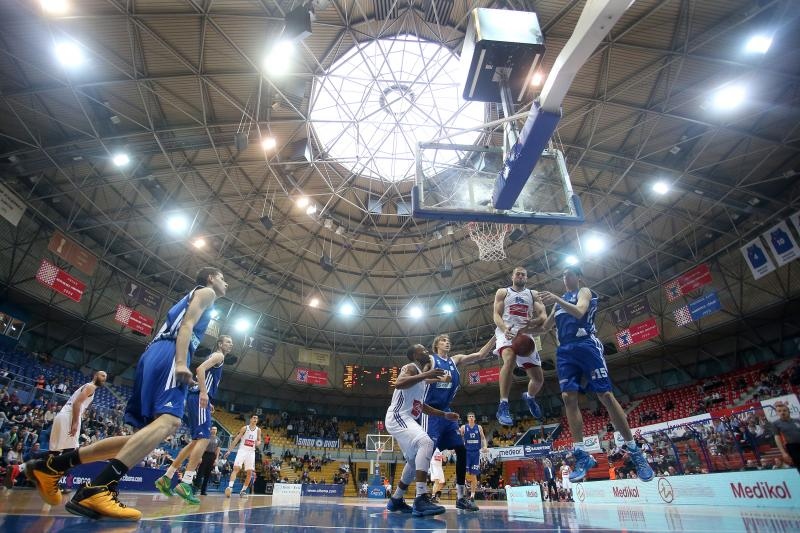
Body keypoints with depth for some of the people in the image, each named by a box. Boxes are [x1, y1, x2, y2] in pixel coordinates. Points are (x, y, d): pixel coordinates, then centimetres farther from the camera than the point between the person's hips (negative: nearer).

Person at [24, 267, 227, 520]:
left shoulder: (191, 298, 35)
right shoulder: (206, 292, 8)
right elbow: (187, 323, -10)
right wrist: (181, 361, -22)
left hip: (154, 355, 10)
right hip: (168, 354, -10)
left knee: (148, 432, 8)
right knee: (170, 420, -26)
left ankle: (51, 466, 10)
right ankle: (96, 490, -37)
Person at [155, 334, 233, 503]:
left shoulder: (214, 358, 28)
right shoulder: (218, 356, -2)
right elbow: (200, 369, -18)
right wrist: (204, 393, -27)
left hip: (197, 398, 11)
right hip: (199, 398, -11)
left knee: (196, 441, 14)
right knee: (204, 438, -16)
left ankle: (166, 478, 18)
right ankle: (185, 484, -21)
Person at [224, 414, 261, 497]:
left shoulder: (258, 430, 6)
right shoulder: (245, 428, -1)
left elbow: (259, 441, 9)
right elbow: (236, 439, 0)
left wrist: (258, 443, -17)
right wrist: (229, 450, -5)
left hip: (251, 452, 2)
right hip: (242, 450, -2)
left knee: (250, 472, -1)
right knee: (236, 468, -20)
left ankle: (243, 490, 10)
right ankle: (230, 487, -25)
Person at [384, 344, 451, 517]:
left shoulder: (421, 374, 22)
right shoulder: (411, 367, -7)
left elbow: (421, 406, 29)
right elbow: (398, 383, -30)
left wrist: (444, 414, 24)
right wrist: (425, 375, -32)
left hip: (404, 419, 11)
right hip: (398, 417, -11)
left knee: (414, 461, 19)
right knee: (426, 443, -29)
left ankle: (396, 500, 30)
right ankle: (421, 499, -34)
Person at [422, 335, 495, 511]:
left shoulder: (455, 360, 12)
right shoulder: (430, 359, -2)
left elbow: (480, 355, 5)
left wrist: (495, 337, -4)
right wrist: (439, 379, -29)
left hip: (446, 411, 7)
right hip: (431, 410, -7)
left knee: (461, 449, 3)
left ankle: (461, 497, 11)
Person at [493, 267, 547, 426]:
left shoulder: (533, 294, 17)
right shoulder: (502, 292, 10)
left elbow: (543, 316, 5)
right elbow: (496, 315, 1)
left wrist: (534, 322, -19)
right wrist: (504, 328, -22)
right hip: (506, 332, -4)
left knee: (538, 378, 6)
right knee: (510, 359, -37)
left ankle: (529, 397, 43)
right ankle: (503, 406, -35)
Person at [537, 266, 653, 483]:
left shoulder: (584, 292, 7)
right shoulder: (560, 300, 25)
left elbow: (579, 312, -15)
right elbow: (545, 327, 26)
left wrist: (557, 300, -26)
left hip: (585, 345, -5)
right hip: (565, 350, 5)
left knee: (606, 395, -8)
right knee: (568, 398, -8)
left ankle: (634, 451, 4)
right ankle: (581, 455, -5)